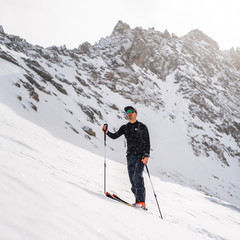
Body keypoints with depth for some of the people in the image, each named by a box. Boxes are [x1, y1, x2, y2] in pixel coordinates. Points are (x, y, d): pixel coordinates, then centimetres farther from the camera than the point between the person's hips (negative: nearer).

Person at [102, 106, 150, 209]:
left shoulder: (142, 127, 4)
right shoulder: (125, 127, 17)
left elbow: (147, 142, -1)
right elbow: (115, 136, 11)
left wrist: (147, 155, -12)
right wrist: (107, 132, -9)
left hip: (140, 155, -5)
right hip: (130, 155, 5)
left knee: (137, 176, -19)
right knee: (132, 178, -1)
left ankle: (141, 201, -22)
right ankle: (138, 200, 6)